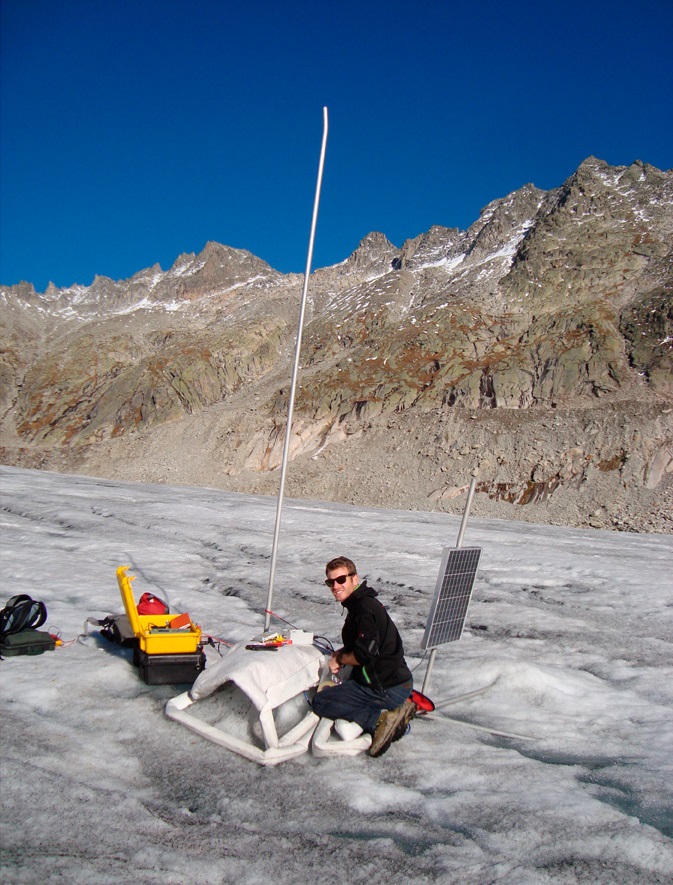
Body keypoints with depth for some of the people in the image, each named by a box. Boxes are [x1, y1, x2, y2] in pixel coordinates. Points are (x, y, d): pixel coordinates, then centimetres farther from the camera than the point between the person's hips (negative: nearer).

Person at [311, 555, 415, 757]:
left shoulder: (364, 608, -18)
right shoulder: (360, 603, 13)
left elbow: (365, 654, -24)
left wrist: (340, 660, -6)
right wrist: (342, 652, 7)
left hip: (387, 688, -10)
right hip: (395, 679, 10)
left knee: (320, 702, -8)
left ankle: (381, 720, -13)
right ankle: (396, 711, 11)